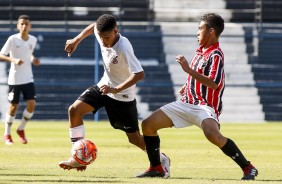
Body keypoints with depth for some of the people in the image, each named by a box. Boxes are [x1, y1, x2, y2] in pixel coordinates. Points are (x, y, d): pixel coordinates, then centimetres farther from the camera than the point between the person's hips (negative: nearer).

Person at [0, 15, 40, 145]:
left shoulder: (33, 40, 3)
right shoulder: (12, 39, -11)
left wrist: (33, 60, -1)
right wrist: (13, 60, -26)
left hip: (28, 78, 4)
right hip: (14, 79, -4)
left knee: (32, 104, -8)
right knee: (13, 106, 1)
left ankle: (21, 129, 14)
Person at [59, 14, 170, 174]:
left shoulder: (123, 47, -32)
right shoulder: (101, 33, -13)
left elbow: (139, 74, -37)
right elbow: (93, 27, 14)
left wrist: (116, 89, -40)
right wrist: (76, 40, 7)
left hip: (122, 96, -7)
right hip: (105, 86, 7)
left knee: (135, 139, 2)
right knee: (75, 110, -12)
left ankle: (161, 159, 29)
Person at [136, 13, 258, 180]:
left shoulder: (215, 55, -13)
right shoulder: (201, 51, 15)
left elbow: (213, 83, -27)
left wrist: (189, 70, -28)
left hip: (205, 107, -9)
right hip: (187, 104, 9)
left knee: (213, 135, -38)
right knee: (148, 124, 3)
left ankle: (248, 168, -24)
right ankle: (156, 168, 16)